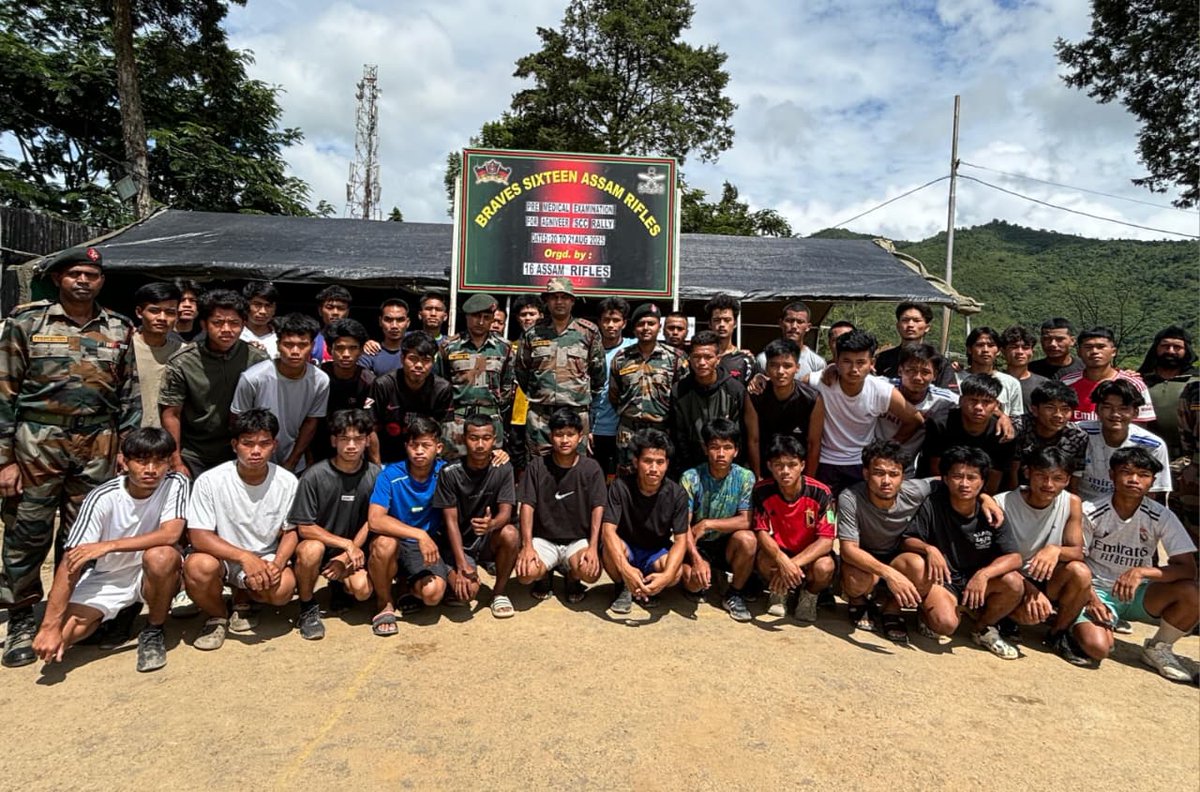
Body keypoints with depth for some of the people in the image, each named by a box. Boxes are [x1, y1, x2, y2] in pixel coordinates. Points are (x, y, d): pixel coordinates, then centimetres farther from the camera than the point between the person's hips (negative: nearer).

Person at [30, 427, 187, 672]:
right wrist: (49, 626, -25)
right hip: (106, 578, 1)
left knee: (160, 556, -34)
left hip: (153, 574, -1)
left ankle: (154, 631, -8)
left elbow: (170, 534, -29)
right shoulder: (102, 498, -19)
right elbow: (70, 562, -21)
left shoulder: (175, 484, -17)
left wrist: (107, 546, -32)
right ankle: (112, 615, 15)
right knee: (62, 634, -21)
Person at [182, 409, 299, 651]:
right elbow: (198, 537, -18)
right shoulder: (210, 481, -16)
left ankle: (242, 597, 10)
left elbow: (290, 532, -1)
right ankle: (217, 616, 1)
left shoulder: (287, 482, -10)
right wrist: (245, 557, -31)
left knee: (283, 588, -28)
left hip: (266, 559, 1)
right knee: (198, 566, -34)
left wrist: (277, 564, -21)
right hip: (222, 557, -1)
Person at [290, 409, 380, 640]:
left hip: (353, 549, 2)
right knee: (312, 549, -36)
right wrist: (346, 543, -21)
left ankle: (339, 584, 16)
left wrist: (346, 557, -10)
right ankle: (307, 609, -8)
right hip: (319, 541, -2)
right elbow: (304, 528, -15)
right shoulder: (315, 476, -17)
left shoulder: (374, 475, -9)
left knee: (362, 589, -24)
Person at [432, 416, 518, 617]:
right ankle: (454, 576, 12)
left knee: (510, 534, -32)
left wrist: (491, 524, -40)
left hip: (488, 540, 2)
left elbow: (505, 513, -15)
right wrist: (462, 566, -21)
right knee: (467, 591, -28)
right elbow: (451, 520, -14)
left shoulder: (503, 469, -9)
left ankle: (499, 593, -7)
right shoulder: (450, 472, -13)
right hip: (458, 543, -2)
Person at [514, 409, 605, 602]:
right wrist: (527, 546, -17)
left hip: (578, 539, 0)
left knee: (591, 573, -30)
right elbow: (527, 506, -6)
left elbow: (598, 508, -7)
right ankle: (545, 576, 12)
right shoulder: (537, 466, -2)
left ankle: (572, 577, 10)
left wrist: (593, 547, -19)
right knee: (526, 573, -28)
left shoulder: (591, 468, -3)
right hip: (543, 539, 0)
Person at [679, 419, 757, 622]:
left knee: (747, 539, -31)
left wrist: (707, 524, -22)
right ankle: (703, 586, 13)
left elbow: (746, 521, -14)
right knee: (693, 580, -30)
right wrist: (696, 559, -29)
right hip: (697, 545, -1)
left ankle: (734, 595, -5)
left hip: (728, 545, 1)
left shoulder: (745, 477, -9)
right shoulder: (691, 478, -13)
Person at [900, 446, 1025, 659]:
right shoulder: (932, 505, -14)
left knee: (1014, 583, -25)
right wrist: (928, 549, -33)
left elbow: (1014, 557, -13)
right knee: (945, 623, -31)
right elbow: (907, 541, -11)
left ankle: (984, 629, 4)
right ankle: (927, 609, 9)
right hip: (942, 579, -4)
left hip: (976, 580, 4)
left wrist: (984, 574, -31)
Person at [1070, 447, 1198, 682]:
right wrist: (1091, 599, -21)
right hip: (1096, 590, -3)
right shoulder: (1091, 511, -13)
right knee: (1097, 647, -30)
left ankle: (1158, 648, 1)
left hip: (1138, 593, 4)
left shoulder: (1162, 517, -7)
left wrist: (1142, 572, -28)